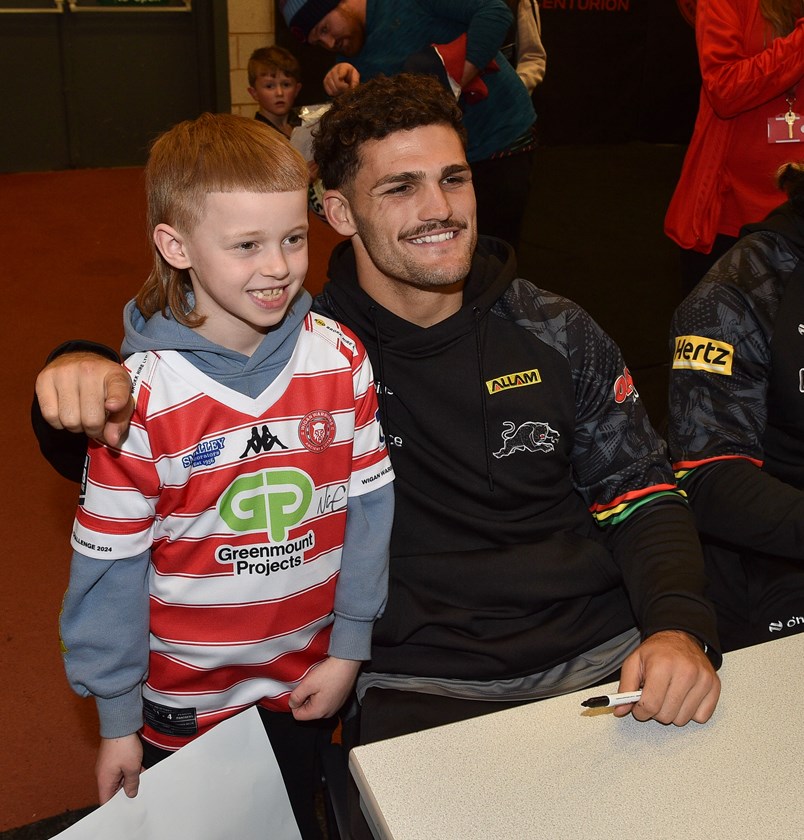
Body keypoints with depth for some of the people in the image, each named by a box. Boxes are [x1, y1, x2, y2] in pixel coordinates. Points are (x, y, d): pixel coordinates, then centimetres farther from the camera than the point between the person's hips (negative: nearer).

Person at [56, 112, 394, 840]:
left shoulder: (340, 357, -12)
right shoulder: (140, 395, -20)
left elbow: (369, 505, -4)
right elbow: (110, 566, -12)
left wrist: (349, 646, -3)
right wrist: (116, 718, -5)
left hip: (309, 682, 3)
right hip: (187, 702, -2)